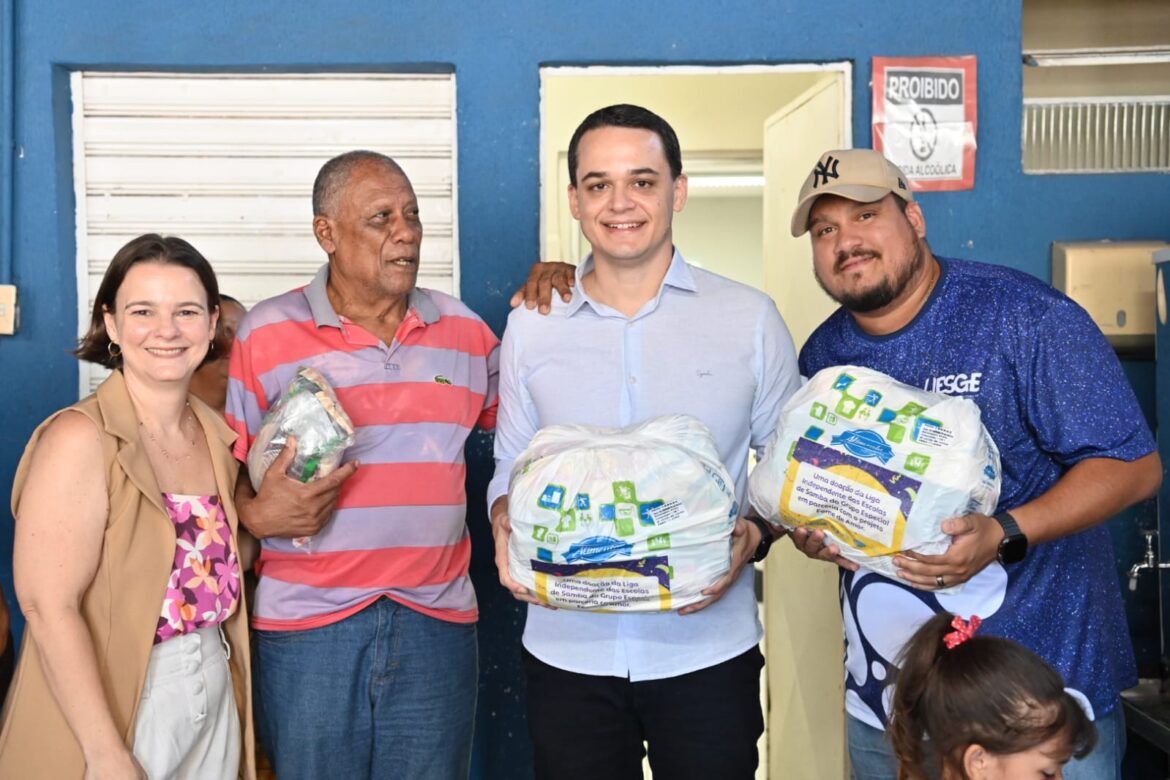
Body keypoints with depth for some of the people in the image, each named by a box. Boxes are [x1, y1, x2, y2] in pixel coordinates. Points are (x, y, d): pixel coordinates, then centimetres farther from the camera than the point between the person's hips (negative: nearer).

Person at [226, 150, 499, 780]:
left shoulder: (465, 331, 9)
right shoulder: (266, 334, 0)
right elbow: (225, 463, 3)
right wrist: (257, 513, -17)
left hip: (436, 619, 2)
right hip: (306, 622, -2)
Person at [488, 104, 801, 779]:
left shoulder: (750, 318, -1)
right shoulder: (531, 326, 4)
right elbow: (511, 467, 11)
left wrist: (754, 536, -13)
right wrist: (506, 528, -10)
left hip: (709, 651, -1)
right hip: (568, 652, 2)